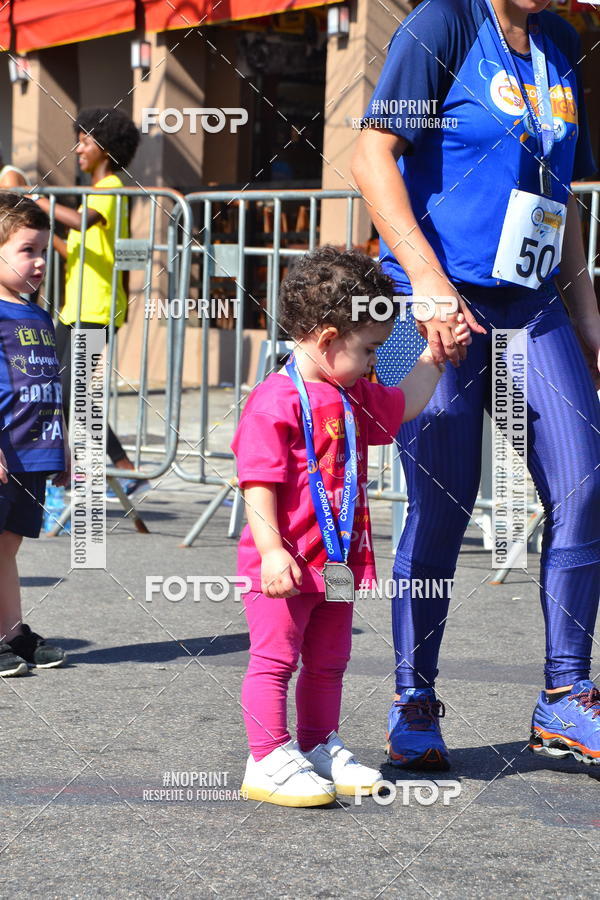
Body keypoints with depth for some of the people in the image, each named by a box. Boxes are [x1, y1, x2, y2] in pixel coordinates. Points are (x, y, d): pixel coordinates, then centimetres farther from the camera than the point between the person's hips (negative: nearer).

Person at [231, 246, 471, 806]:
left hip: (339, 563, 9)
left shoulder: (353, 398, 12)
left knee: (328, 663, 17)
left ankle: (319, 749, 28)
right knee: (275, 659, -4)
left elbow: (403, 406, 32)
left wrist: (433, 358, 26)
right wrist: (271, 551, -26)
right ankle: (269, 761, 0)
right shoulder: (275, 402, -17)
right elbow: (258, 483, -20)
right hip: (286, 566, -9)